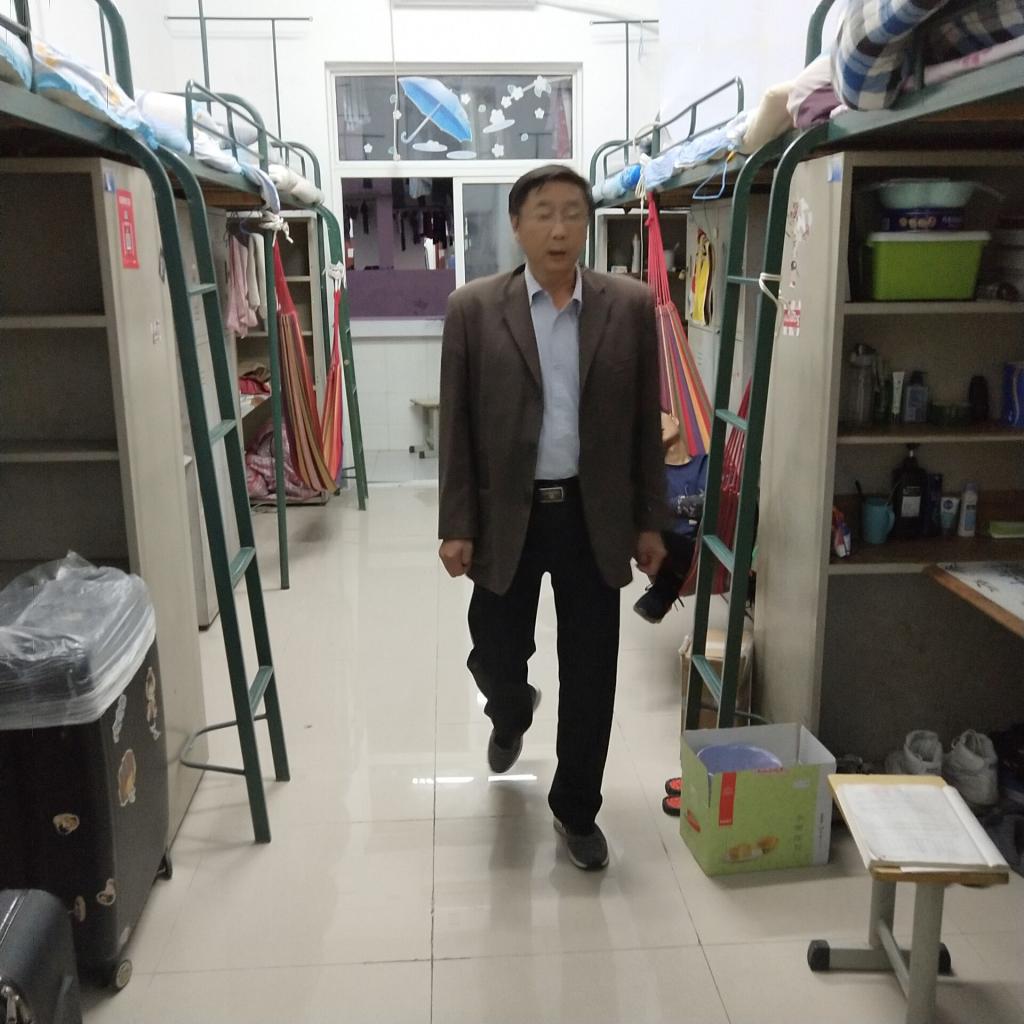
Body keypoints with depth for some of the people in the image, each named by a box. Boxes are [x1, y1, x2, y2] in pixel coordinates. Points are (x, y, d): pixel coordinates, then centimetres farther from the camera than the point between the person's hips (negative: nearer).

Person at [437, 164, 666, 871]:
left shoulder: (632, 307, -1)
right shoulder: (474, 310, -3)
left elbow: (646, 422, 3)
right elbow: (456, 427, -2)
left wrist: (650, 521, 3)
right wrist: (456, 525, -5)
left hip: (595, 517, 1)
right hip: (505, 515, 0)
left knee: (590, 678, 7)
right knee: (496, 658, 12)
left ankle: (576, 808, 28)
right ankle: (512, 715, 49)